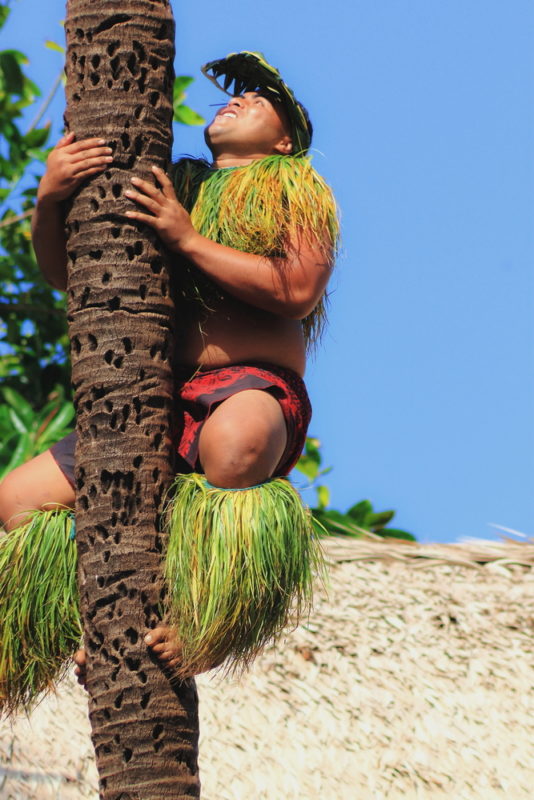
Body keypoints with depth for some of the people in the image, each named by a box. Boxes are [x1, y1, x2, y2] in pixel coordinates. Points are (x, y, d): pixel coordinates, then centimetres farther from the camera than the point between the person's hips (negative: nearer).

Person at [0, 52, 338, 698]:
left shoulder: (294, 188, 14)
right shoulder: (172, 187, 25)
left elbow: (297, 291, -7)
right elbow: (61, 273, 19)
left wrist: (186, 238, -10)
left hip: (257, 387, -5)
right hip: (160, 404, 6)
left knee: (234, 436, -42)